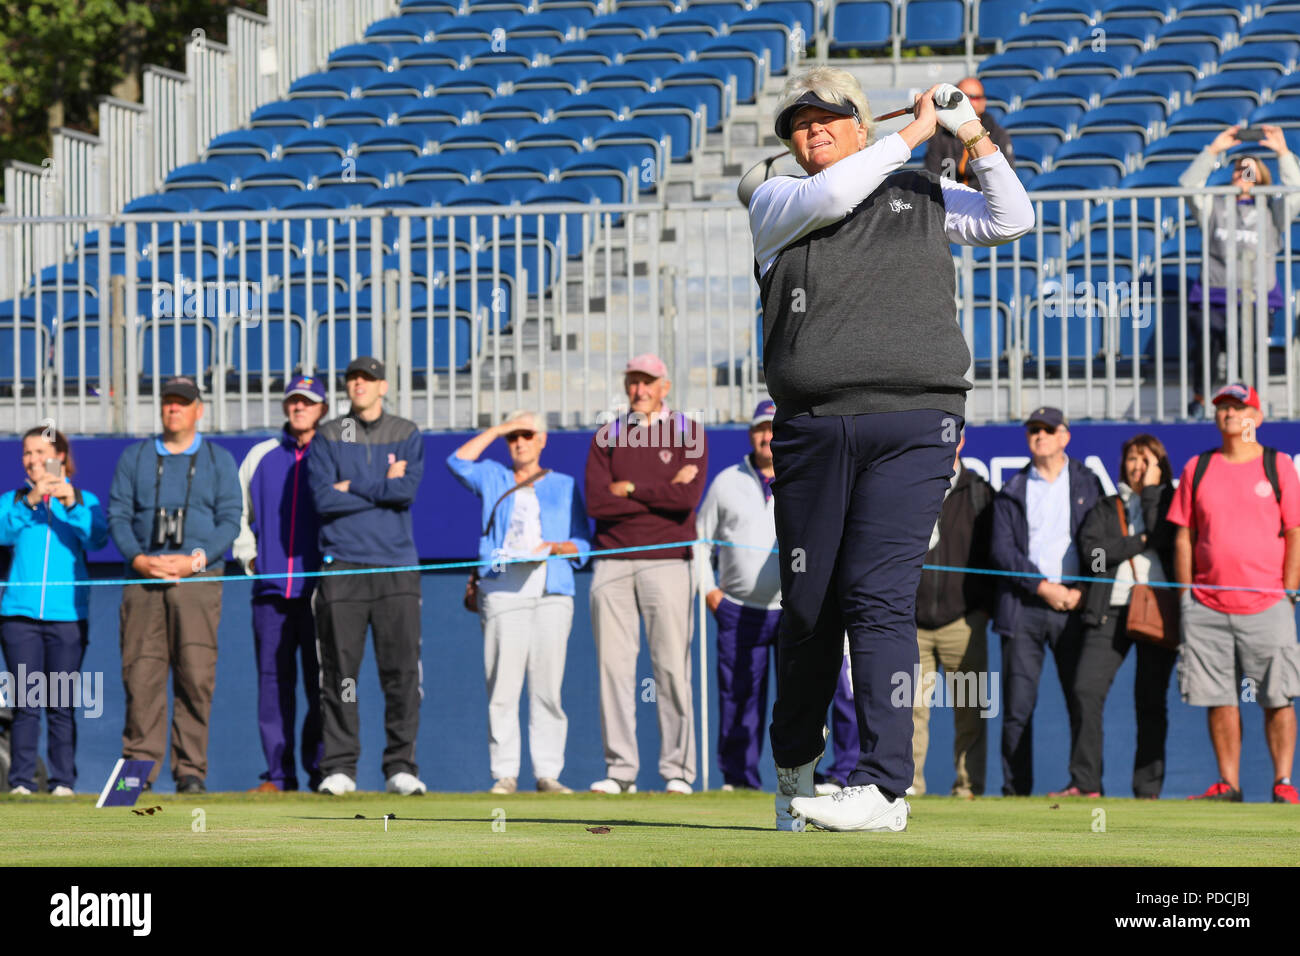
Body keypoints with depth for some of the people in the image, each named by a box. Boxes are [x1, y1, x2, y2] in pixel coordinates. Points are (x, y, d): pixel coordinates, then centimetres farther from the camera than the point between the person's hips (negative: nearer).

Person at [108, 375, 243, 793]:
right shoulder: (135, 457, 16)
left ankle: (190, 770, -5)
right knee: (141, 676, -5)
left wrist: (195, 559, -11)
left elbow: (230, 520, 5)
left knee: (196, 676, -9)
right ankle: (139, 765, -2)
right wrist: (138, 558, -8)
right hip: (143, 580, 1)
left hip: (198, 580, -1)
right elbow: (118, 515, 10)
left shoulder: (219, 460, 13)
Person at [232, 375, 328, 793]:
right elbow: (238, 513, 25)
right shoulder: (261, 456, 16)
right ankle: (278, 772, 2)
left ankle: (321, 770, 0)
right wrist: (247, 555, 12)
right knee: (273, 680, 0)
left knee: (321, 680, -5)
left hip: (318, 585, -3)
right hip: (270, 586, 3)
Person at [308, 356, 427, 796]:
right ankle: (339, 768, 2)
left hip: (396, 566, 1)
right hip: (342, 567, 0)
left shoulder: (407, 435, 12)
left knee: (403, 670, -4)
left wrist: (352, 488, -6)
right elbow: (323, 498, -4)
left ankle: (401, 767, 1)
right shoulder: (328, 437, 10)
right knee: (340, 669, -3)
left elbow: (408, 490, -5)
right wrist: (383, 488, -4)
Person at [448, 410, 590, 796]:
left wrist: (554, 547, -6)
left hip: (552, 593, 0)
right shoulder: (493, 479, 19)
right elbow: (458, 461, 2)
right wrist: (496, 430, 4)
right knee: (502, 687, -7)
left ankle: (548, 772, -3)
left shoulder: (564, 485, 18)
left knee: (547, 687, -4)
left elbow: (583, 545, 14)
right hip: (501, 592, 0)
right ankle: (504, 773, -6)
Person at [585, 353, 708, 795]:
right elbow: (596, 503, -3)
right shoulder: (606, 437, 12)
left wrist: (631, 489, -3)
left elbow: (687, 499, -10)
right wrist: (662, 491, -5)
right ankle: (620, 770, 1)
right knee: (613, 666, -1)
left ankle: (678, 770, -1)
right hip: (612, 562, 2)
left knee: (672, 667, -5)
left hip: (667, 560, -2)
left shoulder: (688, 434, 6)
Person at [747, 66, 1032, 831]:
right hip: (812, 427, 1)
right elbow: (830, 196, -8)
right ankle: (794, 766, 26)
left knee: (880, 597, -13)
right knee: (809, 605, 5)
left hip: (914, 422, -1)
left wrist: (977, 142, 1)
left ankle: (885, 788, -18)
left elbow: (1013, 221, 12)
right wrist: (914, 133, -2)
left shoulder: (923, 198, 18)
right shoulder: (775, 203, 12)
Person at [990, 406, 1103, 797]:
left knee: (1082, 701, -5)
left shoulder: (1087, 484, 12)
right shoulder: (1012, 491, 13)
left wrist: (1082, 591, -5)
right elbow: (1002, 549, 4)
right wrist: (1042, 587, -8)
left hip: (1074, 604, 0)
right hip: (1023, 604, 0)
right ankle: (1015, 787, 1)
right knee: (1018, 703, -3)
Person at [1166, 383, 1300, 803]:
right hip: (1208, 607, 2)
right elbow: (1184, 536, 12)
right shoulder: (1197, 469, 11)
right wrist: (1185, 597, 5)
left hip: (1266, 607, -2)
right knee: (1219, 699, 3)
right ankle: (1228, 783, 9)